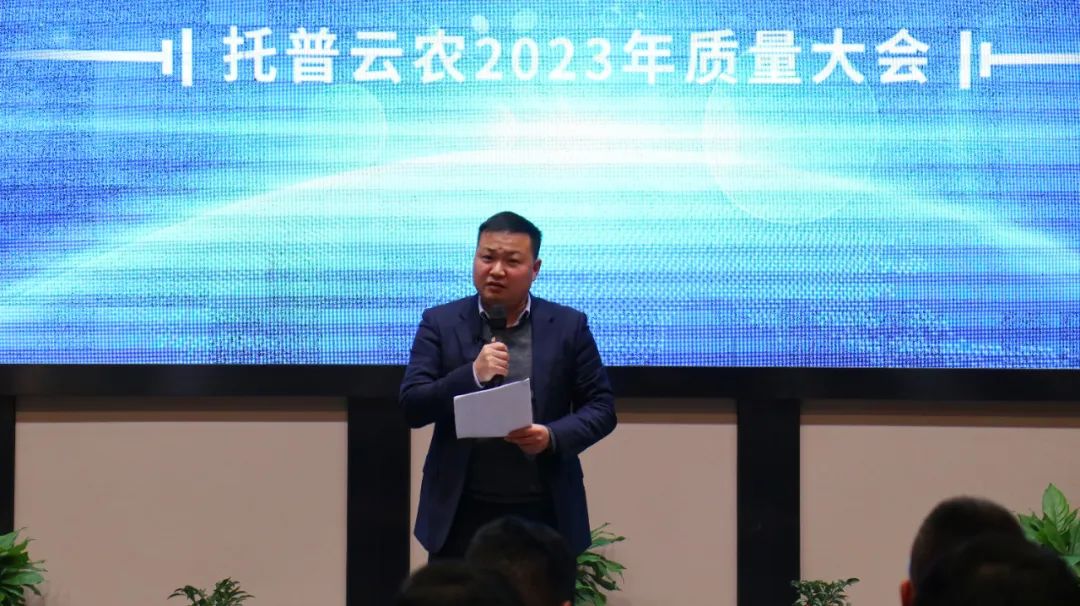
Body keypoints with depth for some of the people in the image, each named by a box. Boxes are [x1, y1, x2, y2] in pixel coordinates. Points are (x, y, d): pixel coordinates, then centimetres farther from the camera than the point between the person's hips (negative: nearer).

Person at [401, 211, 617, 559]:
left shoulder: (568, 326, 4)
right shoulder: (441, 323, 3)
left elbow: (601, 407, 4)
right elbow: (412, 408, -3)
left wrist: (554, 436, -15)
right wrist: (473, 374, -19)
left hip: (543, 516, 0)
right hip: (461, 516, 0)